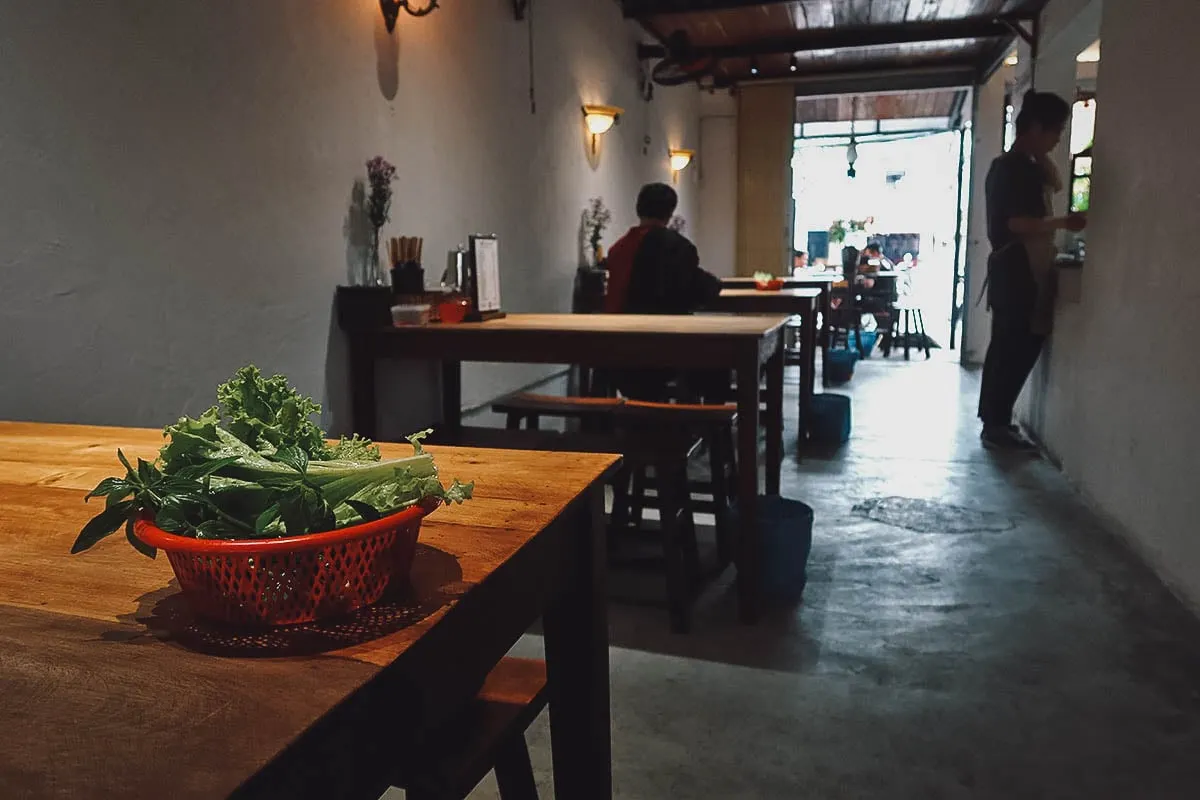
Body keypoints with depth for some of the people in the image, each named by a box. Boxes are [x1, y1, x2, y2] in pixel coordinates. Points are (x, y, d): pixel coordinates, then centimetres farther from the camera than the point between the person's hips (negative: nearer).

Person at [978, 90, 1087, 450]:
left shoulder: (1019, 165, 16)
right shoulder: (1015, 167, -15)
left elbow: (1055, 184, 28)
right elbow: (1017, 223, -23)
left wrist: (1040, 154, 15)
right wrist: (1063, 222, -18)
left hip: (1018, 269, 11)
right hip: (1018, 271, -11)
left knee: (1008, 349, 13)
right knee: (1018, 349, -8)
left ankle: (994, 420, 20)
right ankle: (996, 425, -3)